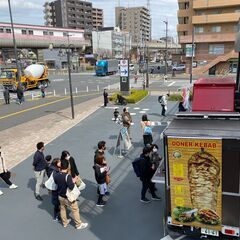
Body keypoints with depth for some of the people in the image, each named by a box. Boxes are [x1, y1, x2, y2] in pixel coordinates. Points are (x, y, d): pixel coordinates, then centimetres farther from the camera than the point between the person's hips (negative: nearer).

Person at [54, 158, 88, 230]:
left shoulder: (56, 175, -10)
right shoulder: (67, 176, -31)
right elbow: (71, 187, -34)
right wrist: (74, 181, -19)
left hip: (60, 196, 6)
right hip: (68, 197, -6)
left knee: (62, 209, 25)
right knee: (75, 210, 11)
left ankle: (65, 222, 44)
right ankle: (79, 225, 24)